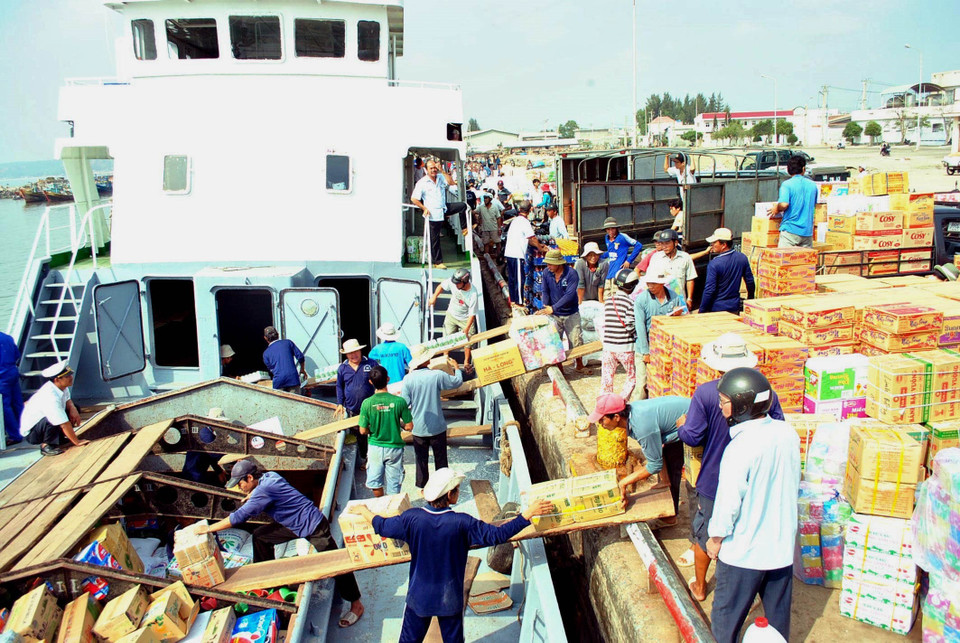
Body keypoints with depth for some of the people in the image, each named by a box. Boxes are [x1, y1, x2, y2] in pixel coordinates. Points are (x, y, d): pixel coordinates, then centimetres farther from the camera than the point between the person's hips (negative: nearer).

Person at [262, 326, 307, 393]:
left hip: (278, 382, 0)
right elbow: (300, 356, 5)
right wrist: (302, 369, 20)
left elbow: (271, 369, 17)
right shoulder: (288, 343, 10)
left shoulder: (266, 353, 13)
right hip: (293, 378, 0)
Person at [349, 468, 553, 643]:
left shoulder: (412, 518, -17)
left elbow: (382, 526, -2)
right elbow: (497, 534, -21)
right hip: (450, 598, -1)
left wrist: (364, 511, 17)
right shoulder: (462, 523, -24)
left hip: (419, 595, 2)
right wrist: (529, 513, -16)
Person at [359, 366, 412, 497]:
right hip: (394, 448, 0)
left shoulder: (367, 403, -14)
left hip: (375, 447, 1)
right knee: (394, 484, 13)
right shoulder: (399, 401, -16)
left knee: (375, 481, 20)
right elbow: (409, 427, -10)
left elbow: (363, 431, -8)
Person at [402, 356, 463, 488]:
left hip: (419, 428, 1)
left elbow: (405, 403, -8)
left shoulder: (408, 379, -13)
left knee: (421, 459, 16)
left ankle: (422, 487, 26)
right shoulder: (437, 375, -15)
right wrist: (455, 368, 19)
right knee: (440, 458, 16)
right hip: (437, 426, -1)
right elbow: (458, 382, 1)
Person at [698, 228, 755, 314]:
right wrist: (750, 301, 22)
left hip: (717, 309, -6)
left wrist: (701, 311, -10)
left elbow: (709, 290, -18)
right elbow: (750, 282, 7)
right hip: (735, 307, 6)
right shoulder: (742, 258, -1)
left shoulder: (714, 264, -19)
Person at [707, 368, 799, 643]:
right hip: (782, 544, 6)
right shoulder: (788, 433, -7)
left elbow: (728, 504, -20)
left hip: (744, 550, -6)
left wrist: (715, 539, -6)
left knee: (726, 616, 13)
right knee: (778, 614, 23)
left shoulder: (740, 448, -27)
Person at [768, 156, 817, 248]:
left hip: (790, 230, -4)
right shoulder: (813, 185, 10)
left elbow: (784, 204, -19)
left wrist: (777, 209, 1)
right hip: (808, 231, 5)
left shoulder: (787, 184, -6)